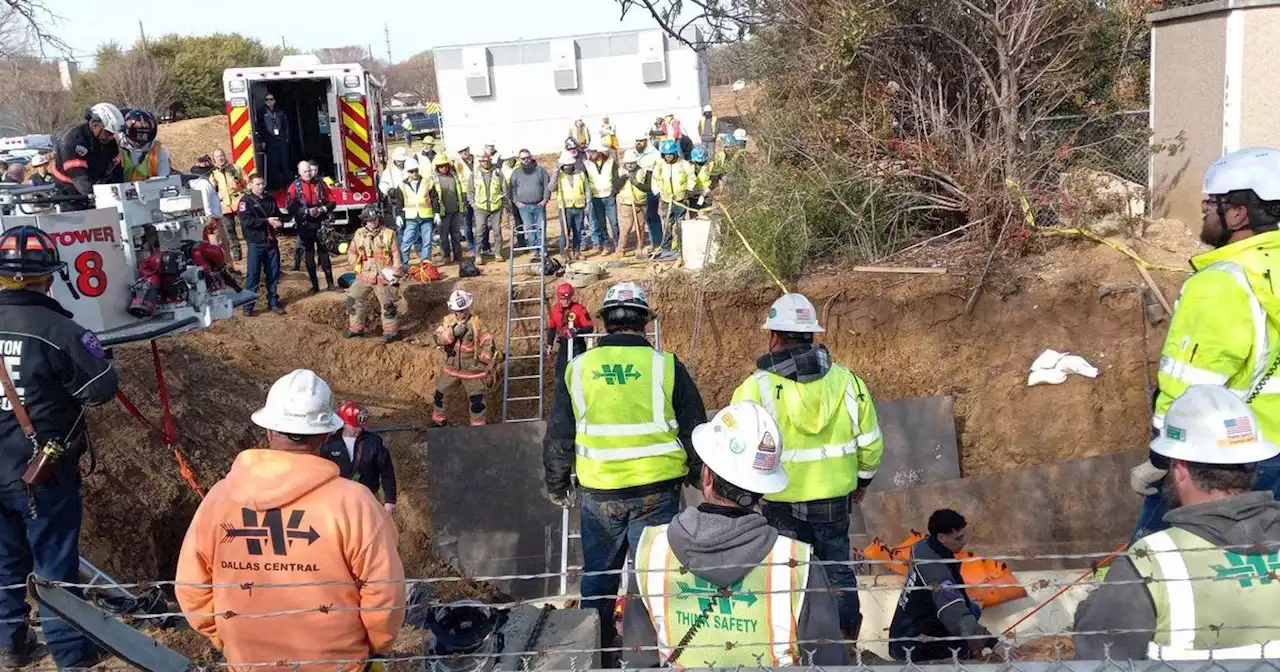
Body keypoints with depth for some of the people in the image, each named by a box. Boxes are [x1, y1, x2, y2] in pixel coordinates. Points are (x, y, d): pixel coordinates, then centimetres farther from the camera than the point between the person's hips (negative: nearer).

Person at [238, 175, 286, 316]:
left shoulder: (270, 199, 12)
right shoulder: (246, 201, -5)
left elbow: (278, 215, 19)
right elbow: (246, 221, -17)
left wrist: (279, 223, -4)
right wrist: (267, 221, -21)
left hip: (271, 242, 5)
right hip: (255, 243, -5)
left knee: (273, 273, 10)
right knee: (253, 274, -3)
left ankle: (273, 302, 20)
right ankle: (248, 305, 3)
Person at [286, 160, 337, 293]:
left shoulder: (320, 184, 3)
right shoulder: (295, 186, -3)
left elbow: (332, 202, 4)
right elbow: (290, 207, -11)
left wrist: (322, 209, -14)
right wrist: (307, 211, -19)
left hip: (321, 225, 1)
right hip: (304, 226, -1)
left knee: (324, 253, 3)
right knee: (309, 255, 6)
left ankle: (330, 284, 8)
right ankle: (315, 285, 13)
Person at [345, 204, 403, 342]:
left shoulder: (388, 234, -4)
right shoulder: (358, 234, 5)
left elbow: (396, 255, -4)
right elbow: (351, 253, 11)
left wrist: (396, 272, -10)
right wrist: (358, 266, -3)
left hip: (382, 277, -4)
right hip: (363, 276, 4)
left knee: (387, 305, -1)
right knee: (353, 300, 6)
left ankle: (392, 330, 11)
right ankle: (356, 328, 18)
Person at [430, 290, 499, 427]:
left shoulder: (476, 323, -16)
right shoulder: (448, 321, -4)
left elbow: (489, 344, -14)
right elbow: (438, 339, -13)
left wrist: (491, 366, -15)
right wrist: (453, 332, -29)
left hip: (472, 369, -4)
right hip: (451, 368, 4)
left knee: (477, 400, -1)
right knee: (439, 394, 15)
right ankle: (438, 420, 39)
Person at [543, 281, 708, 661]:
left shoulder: (577, 369, 0)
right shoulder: (666, 366, -6)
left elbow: (558, 436, 7)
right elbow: (694, 431, 0)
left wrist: (556, 484, 20)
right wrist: (700, 478, 15)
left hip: (599, 493, 2)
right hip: (656, 491, -2)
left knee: (598, 573, 18)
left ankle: (595, 645, 32)